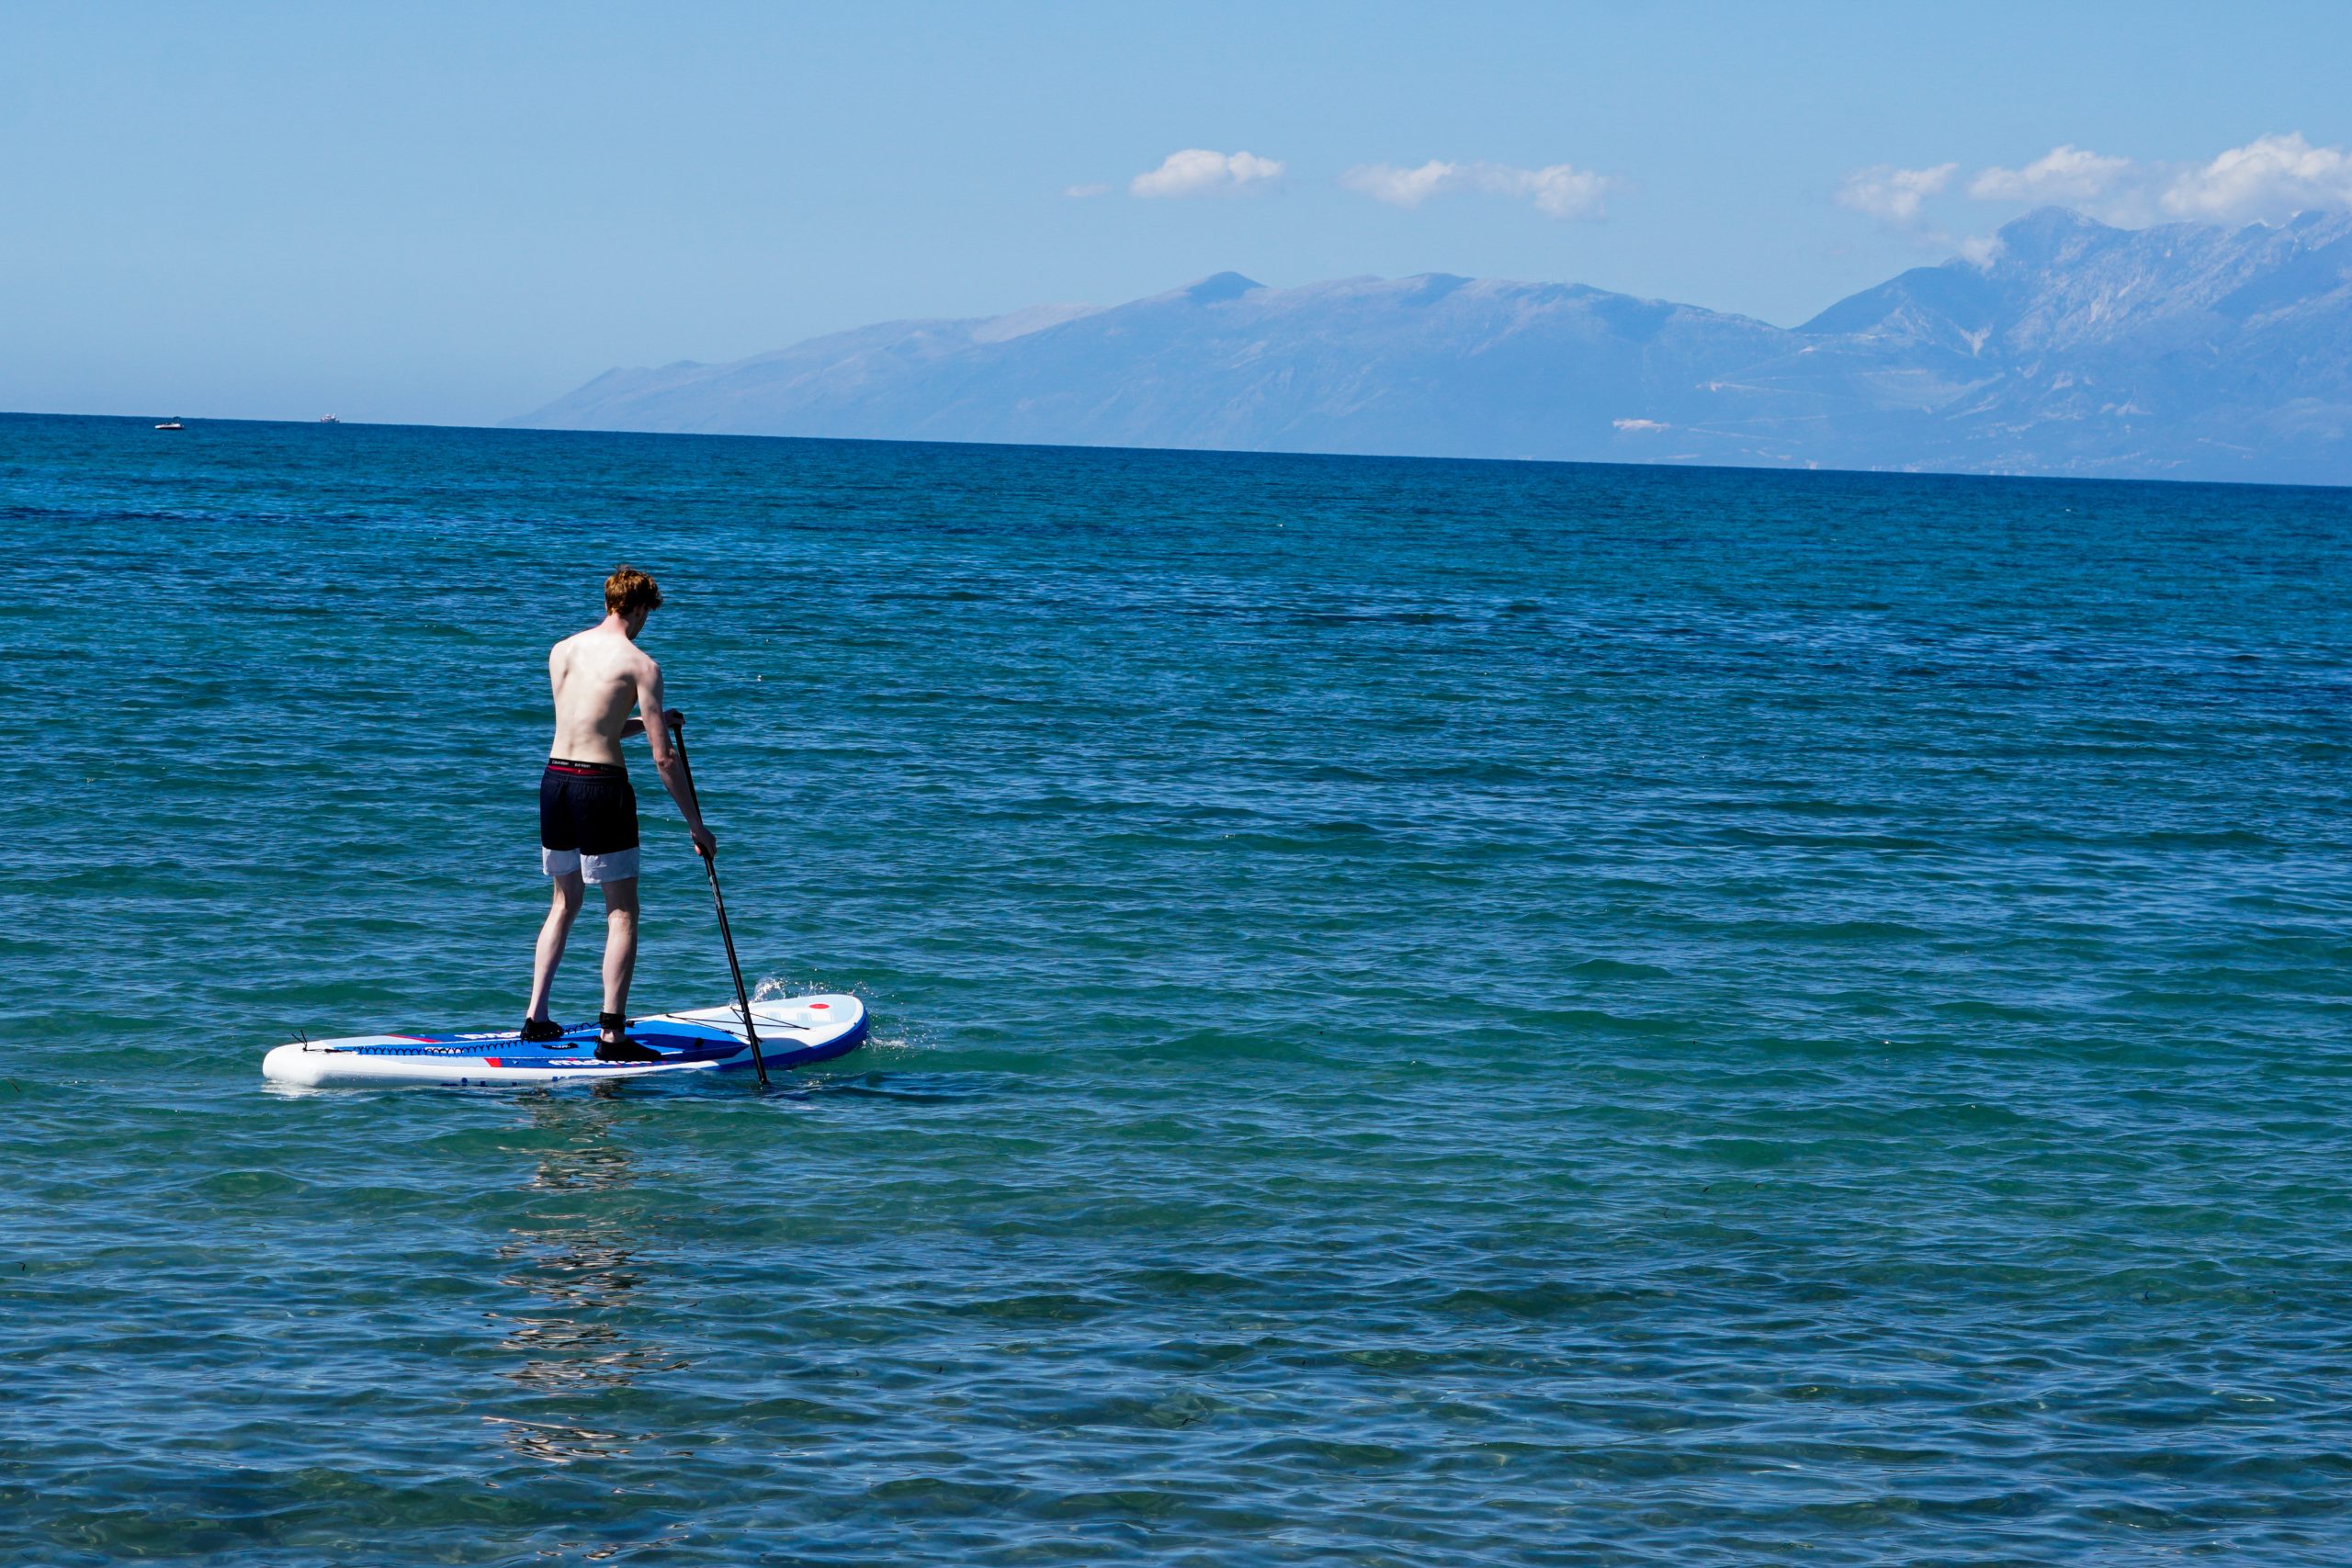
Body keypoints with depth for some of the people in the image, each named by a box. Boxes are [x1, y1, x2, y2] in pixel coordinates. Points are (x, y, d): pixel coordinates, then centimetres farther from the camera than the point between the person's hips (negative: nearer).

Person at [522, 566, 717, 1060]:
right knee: (622, 911, 2)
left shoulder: (560, 651, 11)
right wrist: (696, 825, -3)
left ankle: (535, 1018, 21)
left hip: (554, 778, 6)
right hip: (602, 786, -6)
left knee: (565, 902, 22)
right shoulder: (639, 663, -7)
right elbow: (663, 759, -9)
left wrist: (647, 721, 27)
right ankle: (612, 1035, -3)